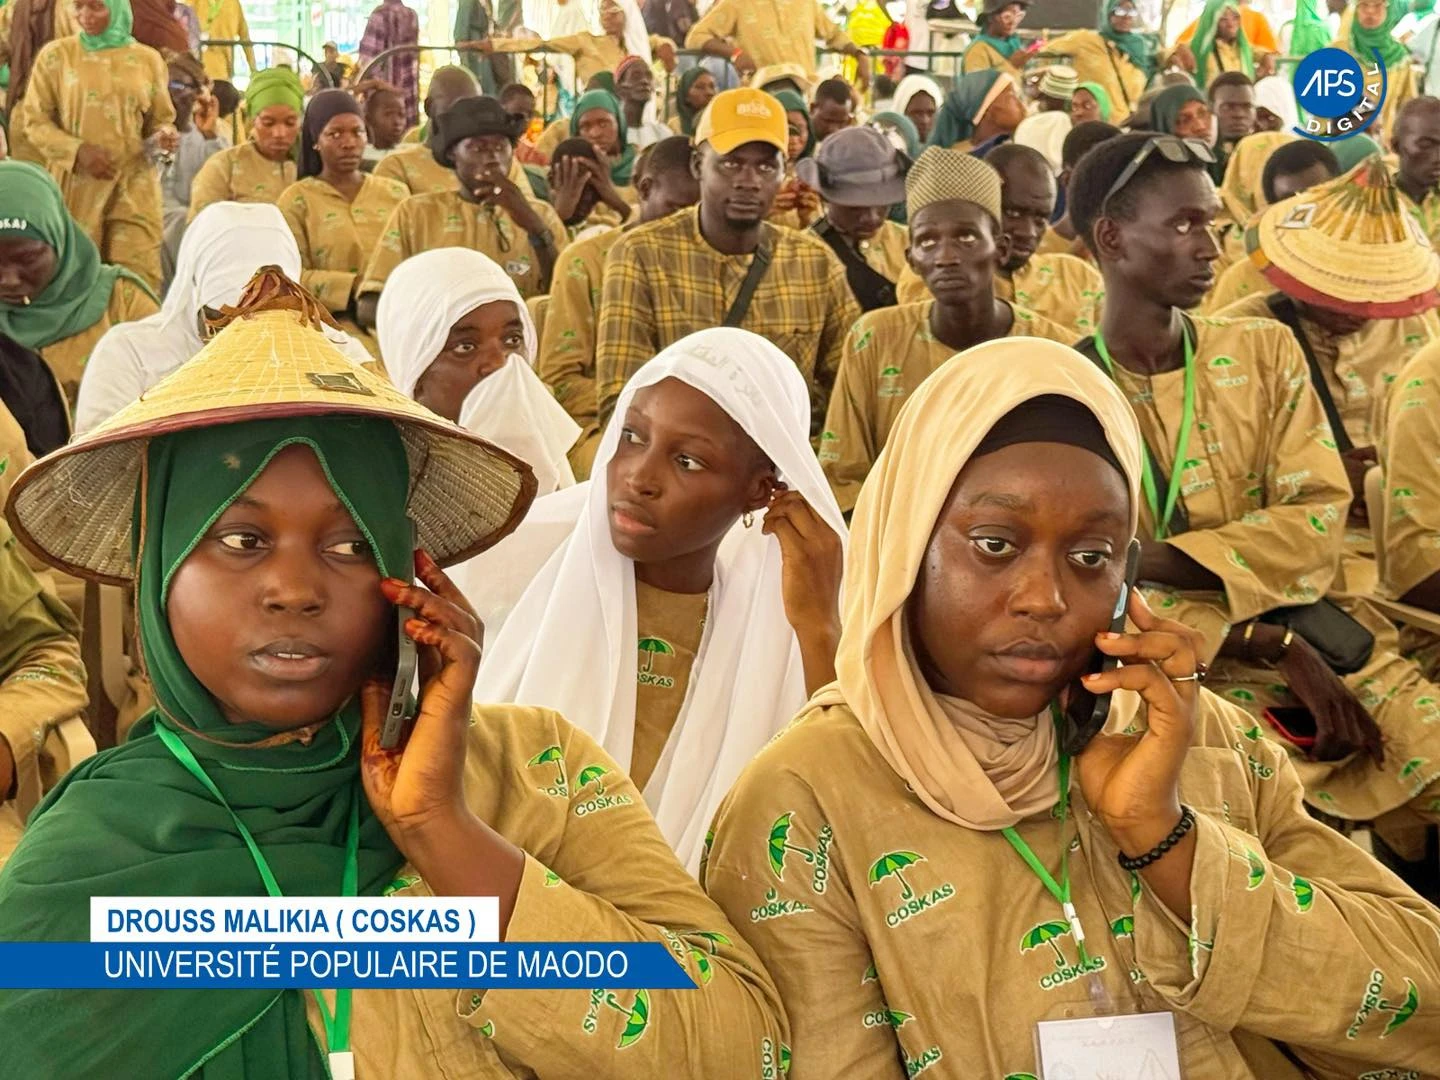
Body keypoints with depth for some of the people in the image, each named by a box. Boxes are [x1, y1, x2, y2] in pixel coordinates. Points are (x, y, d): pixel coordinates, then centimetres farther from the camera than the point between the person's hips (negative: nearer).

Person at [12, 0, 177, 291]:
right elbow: (34, 120, 2)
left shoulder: (148, 59, 6)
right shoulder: (56, 55, 2)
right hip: (75, 184, 0)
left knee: (138, 276, -7)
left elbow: (161, 118, 15)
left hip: (134, 184, 1)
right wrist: (77, 150, -13)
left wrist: (165, 135, -9)